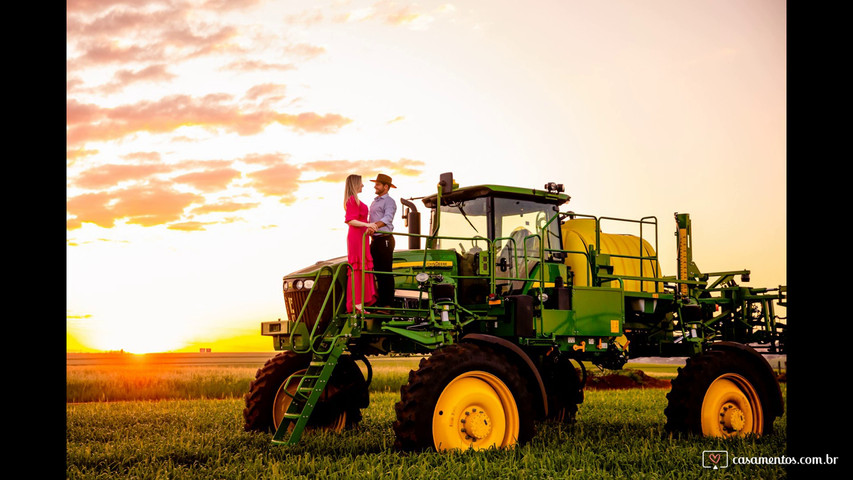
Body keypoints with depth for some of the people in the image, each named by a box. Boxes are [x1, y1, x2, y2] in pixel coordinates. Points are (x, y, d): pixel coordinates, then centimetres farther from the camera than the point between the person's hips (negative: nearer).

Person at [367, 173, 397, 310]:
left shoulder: (389, 201, -8)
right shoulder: (374, 202, 21)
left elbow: (387, 218, -24)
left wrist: (375, 226, -38)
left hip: (385, 240, -9)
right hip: (375, 240, 9)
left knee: (386, 272, -6)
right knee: (378, 271, 11)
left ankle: (388, 303, -4)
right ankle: (380, 301, 17)